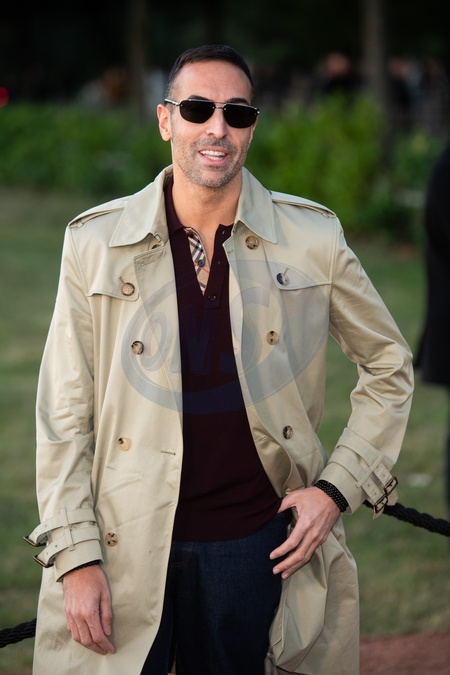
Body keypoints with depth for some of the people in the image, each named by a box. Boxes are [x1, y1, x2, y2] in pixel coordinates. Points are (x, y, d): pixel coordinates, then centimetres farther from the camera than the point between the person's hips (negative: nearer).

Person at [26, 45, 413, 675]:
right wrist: (76, 557, -6)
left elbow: (389, 364, 11)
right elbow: (64, 415, 0)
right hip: (127, 550, 0)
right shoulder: (97, 243, -2)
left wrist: (338, 487, 1)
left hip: (256, 542, 1)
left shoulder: (312, 239, -1)